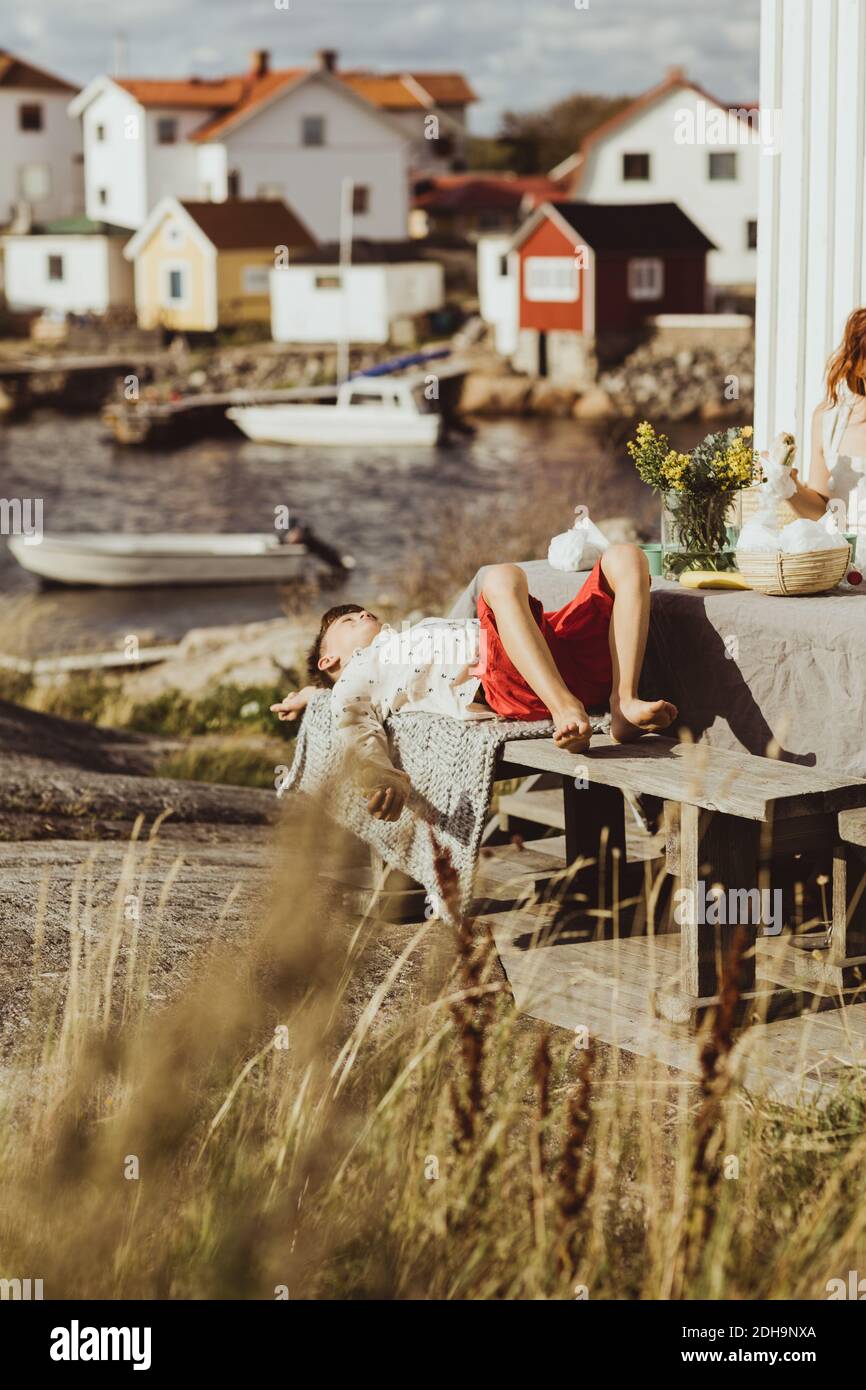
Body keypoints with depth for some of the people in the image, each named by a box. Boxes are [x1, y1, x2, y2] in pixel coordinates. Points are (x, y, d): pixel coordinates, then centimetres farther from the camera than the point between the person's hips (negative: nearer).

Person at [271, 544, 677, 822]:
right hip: (505, 685, -6)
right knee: (502, 578, -33)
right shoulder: (355, 682, 22)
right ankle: (566, 711, -44)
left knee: (625, 558, -11)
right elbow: (359, 738, 4)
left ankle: (625, 704, -28)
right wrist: (386, 780, -22)